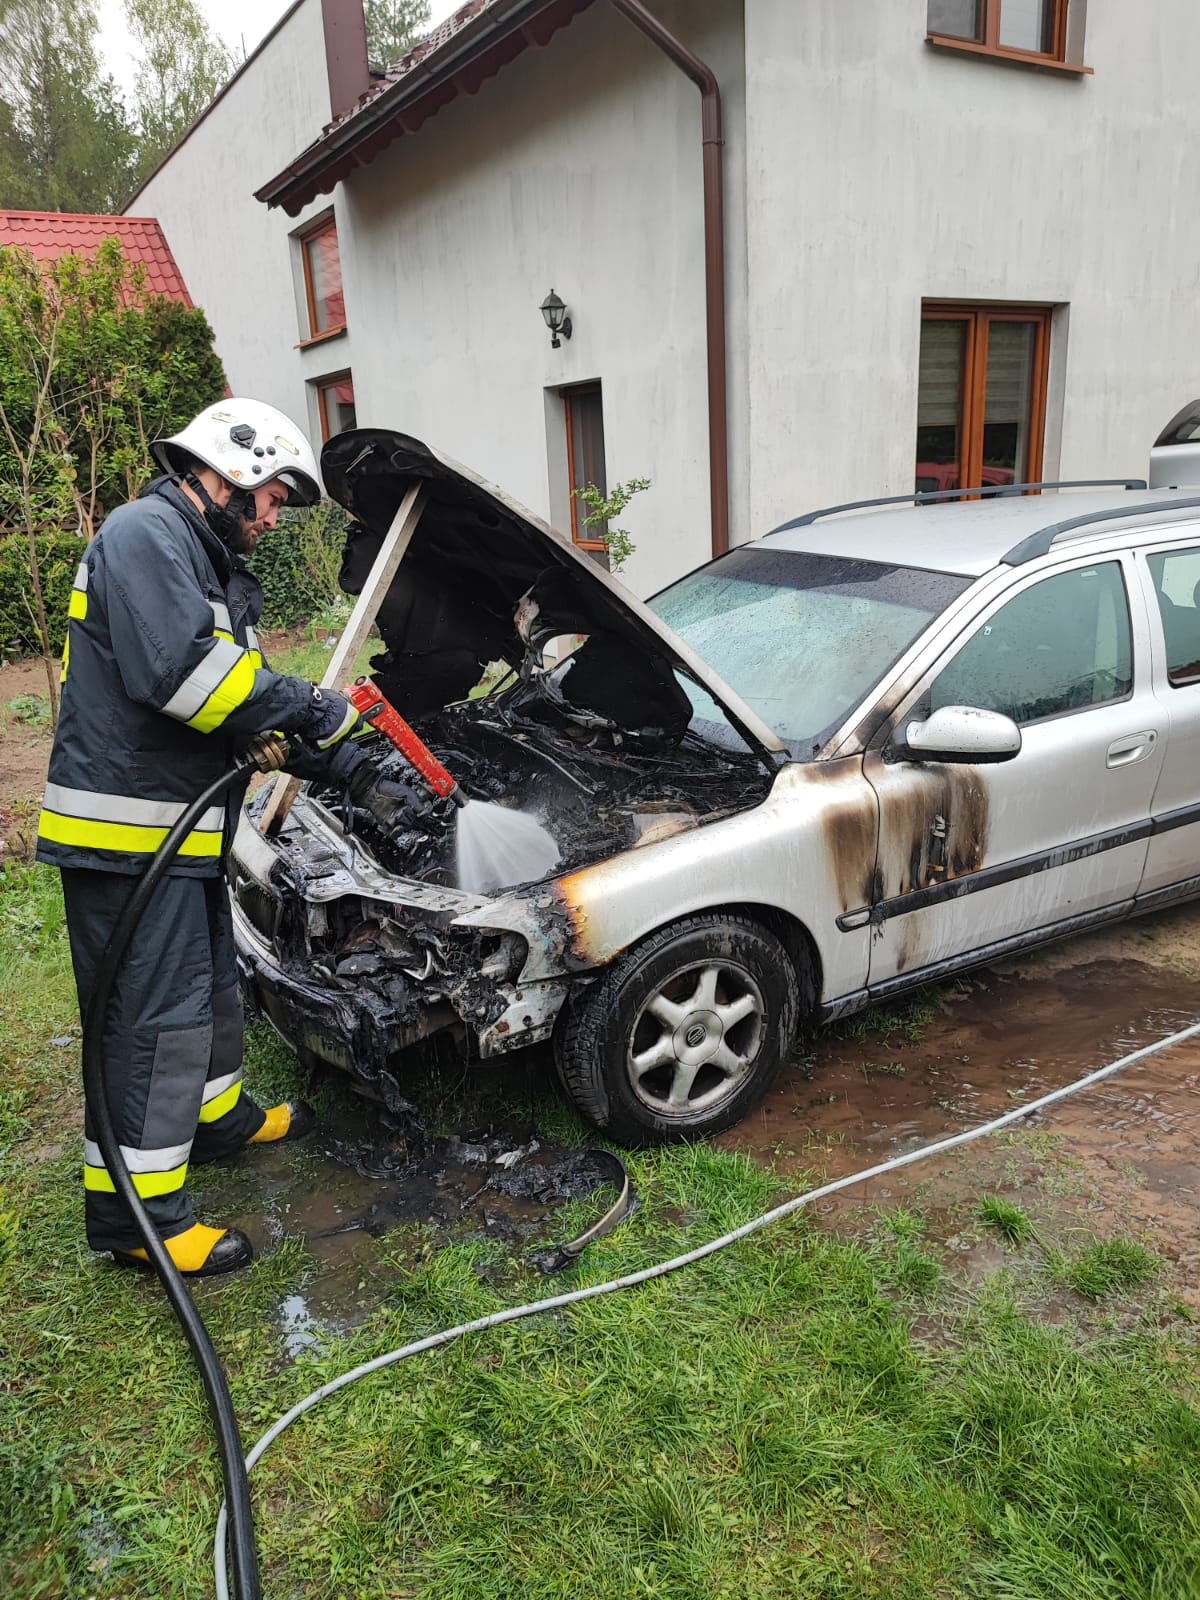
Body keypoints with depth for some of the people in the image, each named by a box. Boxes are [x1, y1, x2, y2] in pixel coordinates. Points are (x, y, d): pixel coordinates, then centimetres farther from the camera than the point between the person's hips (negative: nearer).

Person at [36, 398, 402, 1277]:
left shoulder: (213, 566, 20)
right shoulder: (146, 534, -14)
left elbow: (246, 703, 21)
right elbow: (181, 673, -29)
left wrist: (348, 768, 14)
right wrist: (311, 708, -17)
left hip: (184, 828, 11)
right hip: (126, 830, -10)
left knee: (211, 983, 23)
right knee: (154, 1017, -4)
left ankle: (217, 1115, 44)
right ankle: (135, 1213, 8)